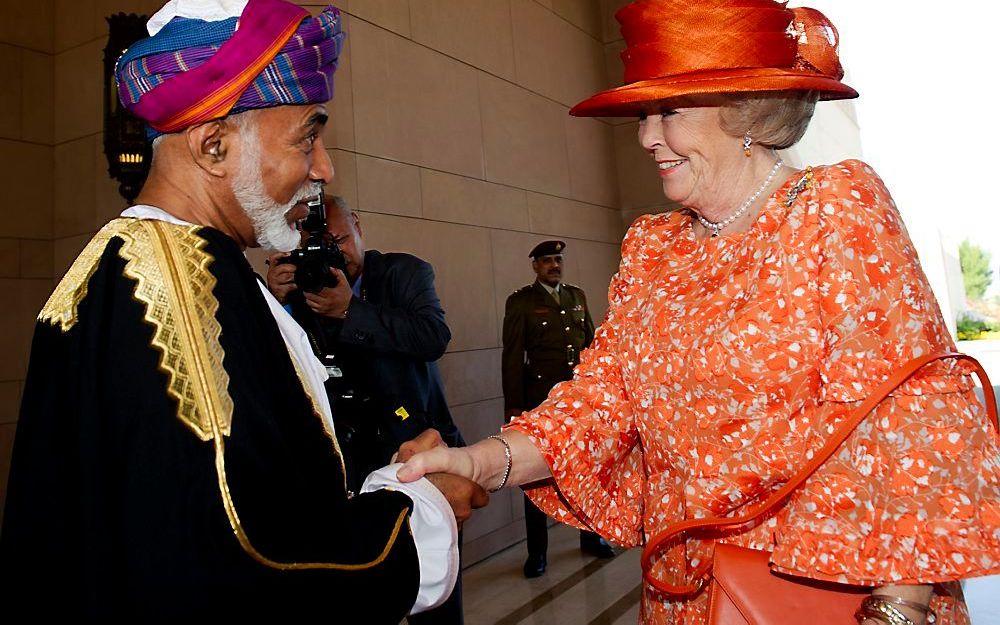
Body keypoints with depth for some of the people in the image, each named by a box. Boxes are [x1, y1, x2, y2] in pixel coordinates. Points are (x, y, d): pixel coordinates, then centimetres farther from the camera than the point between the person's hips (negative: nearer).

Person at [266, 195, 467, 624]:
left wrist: (349, 310, -20)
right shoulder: (301, 289, 6)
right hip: (346, 463, 2)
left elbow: (434, 336, -16)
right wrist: (278, 301, -17)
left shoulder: (405, 272, 1)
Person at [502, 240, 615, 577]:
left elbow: (592, 342, 14)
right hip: (542, 398, -4)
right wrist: (513, 406, -8)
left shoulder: (577, 296, 12)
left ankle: (591, 537, 31)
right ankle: (537, 553, 17)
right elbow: (512, 356, -5)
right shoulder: (520, 301, -3)